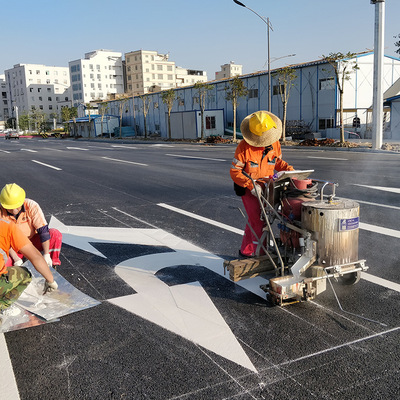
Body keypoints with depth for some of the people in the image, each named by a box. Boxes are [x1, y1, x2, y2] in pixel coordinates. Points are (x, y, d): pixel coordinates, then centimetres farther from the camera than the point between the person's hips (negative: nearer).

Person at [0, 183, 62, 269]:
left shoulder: (32, 206, -22)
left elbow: (43, 230, -22)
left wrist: (46, 255, -28)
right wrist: (16, 259, -27)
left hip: (34, 241, 0)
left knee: (56, 234, -26)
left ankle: (52, 266, -11)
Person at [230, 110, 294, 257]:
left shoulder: (274, 143, -3)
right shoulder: (244, 147, -19)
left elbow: (278, 162, 15)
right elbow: (234, 172, -17)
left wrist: (289, 170, -5)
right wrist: (251, 185, -28)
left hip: (266, 186, 5)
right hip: (248, 189, -5)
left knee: (254, 221, 14)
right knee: (259, 222, -12)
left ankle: (246, 251, 29)